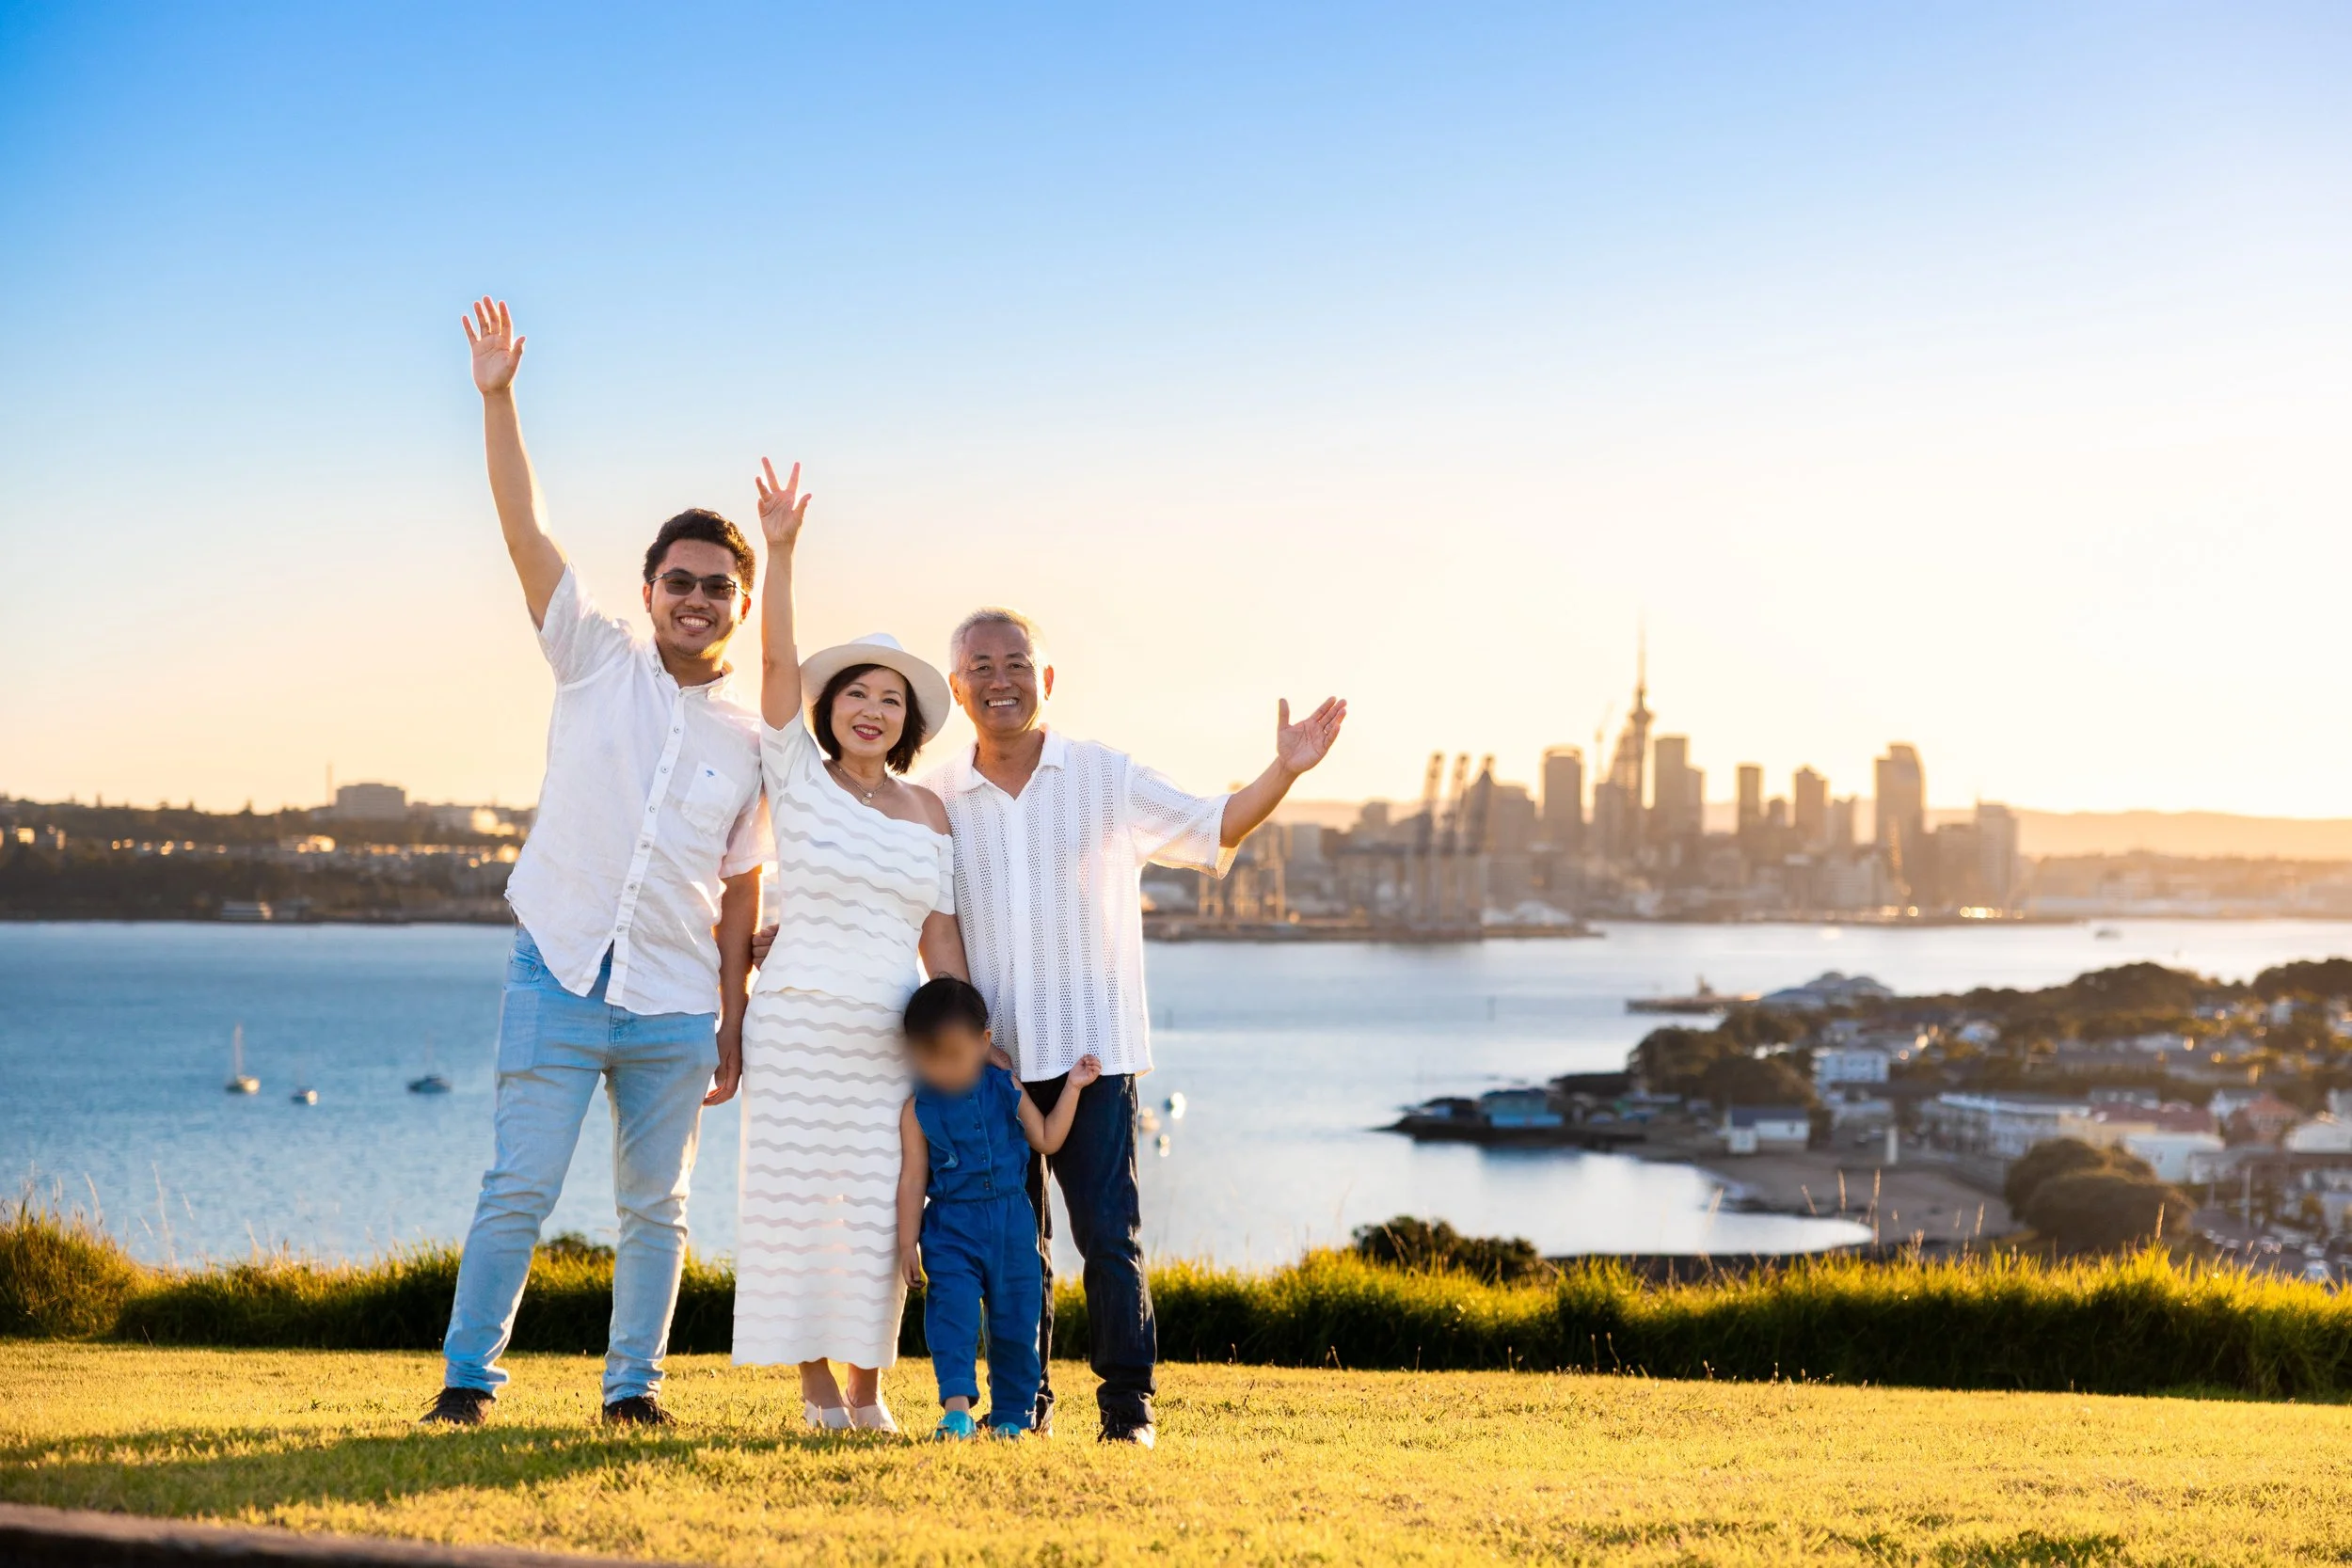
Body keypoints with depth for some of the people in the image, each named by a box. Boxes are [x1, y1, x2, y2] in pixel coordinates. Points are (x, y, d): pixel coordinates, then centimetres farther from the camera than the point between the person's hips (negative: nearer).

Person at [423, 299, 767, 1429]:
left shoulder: (749, 738, 7)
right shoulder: (597, 663, 4)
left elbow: (739, 890, 10)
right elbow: (525, 532, -4)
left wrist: (732, 1024, 7)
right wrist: (497, 401, -13)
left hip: (676, 1006, 2)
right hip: (559, 981, -2)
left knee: (655, 1207, 7)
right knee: (519, 1187, -5)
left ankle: (633, 1382, 19)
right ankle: (469, 1375, 6)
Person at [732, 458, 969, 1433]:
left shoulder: (928, 813, 9)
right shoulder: (798, 778, 1)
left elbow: (939, 935, 10)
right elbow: (778, 661, -11)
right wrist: (781, 551, -21)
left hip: (893, 1036, 2)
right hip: (800, 1021, -2)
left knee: (879, 1207, 3)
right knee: (799, 1197, -1)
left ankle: (868, 1391, 14)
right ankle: (817, 1390, 9)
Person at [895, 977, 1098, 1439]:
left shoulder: (1005, 1089, 2)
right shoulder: (918, 1110, -4)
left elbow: (1046, 1139, 11)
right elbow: (913, 1179, -1)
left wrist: (1072, 1088, 4)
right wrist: (908, 1243, -2)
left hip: (1012, 1224, 2)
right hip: (951, 1228, -2)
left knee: (1016, 1320, 6)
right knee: (953, 1310, -19)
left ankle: (1010, 1413, 18)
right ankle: (957, 1407, -22)